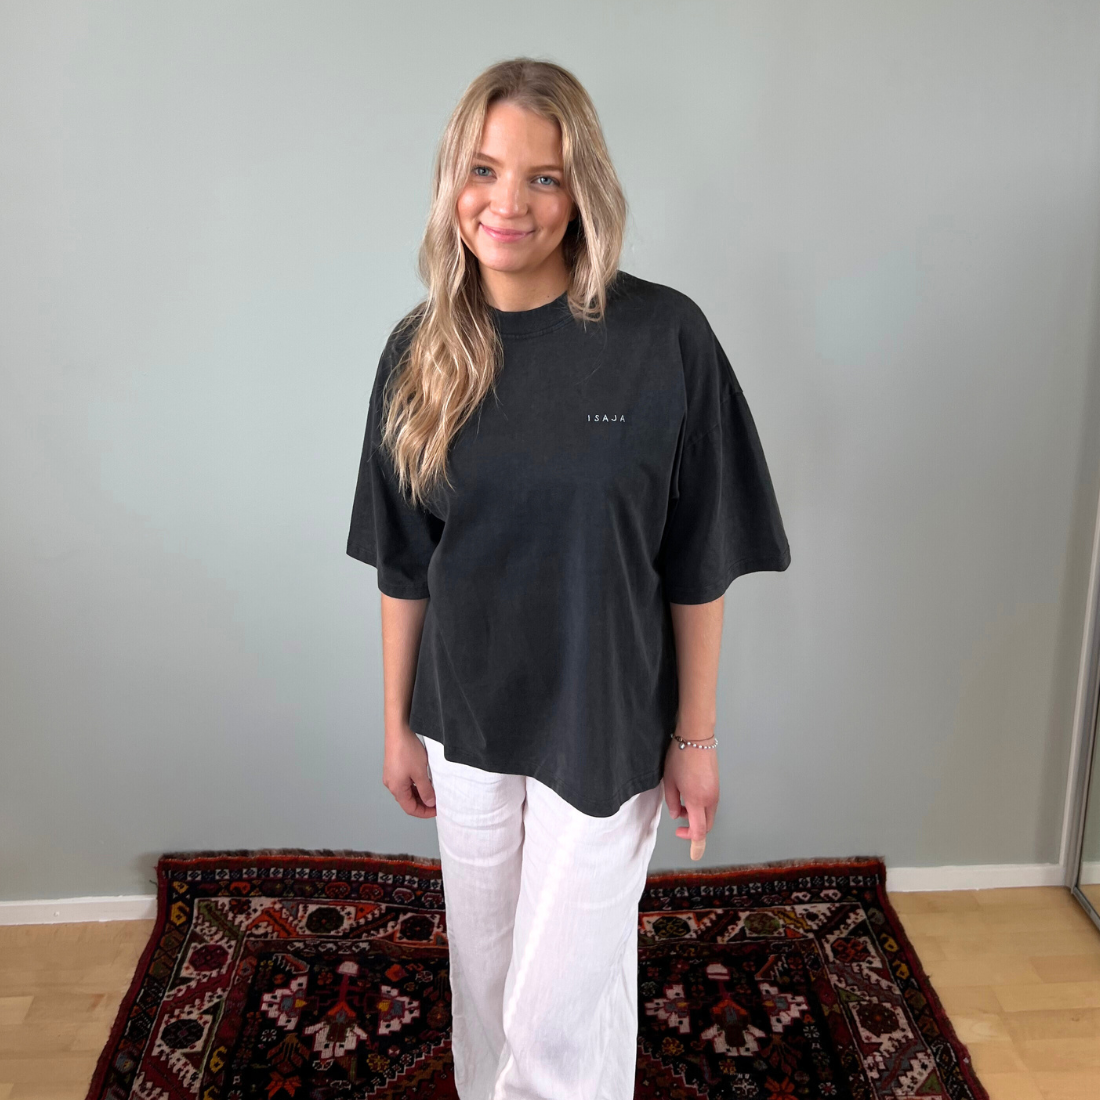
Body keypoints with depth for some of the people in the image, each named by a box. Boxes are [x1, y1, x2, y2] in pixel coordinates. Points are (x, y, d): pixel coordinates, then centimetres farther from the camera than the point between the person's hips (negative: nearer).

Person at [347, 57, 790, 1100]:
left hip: (607, 730, -3)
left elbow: (698, 564, -9)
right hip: (466, 723, 4)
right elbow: (402, 564, 2)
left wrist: (697, 737, -5)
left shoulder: (664, 337, -15)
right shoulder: (421, 349, -4)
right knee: (482, 973, 22)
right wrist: (397, 723, 7)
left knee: (562, 1010, 7)